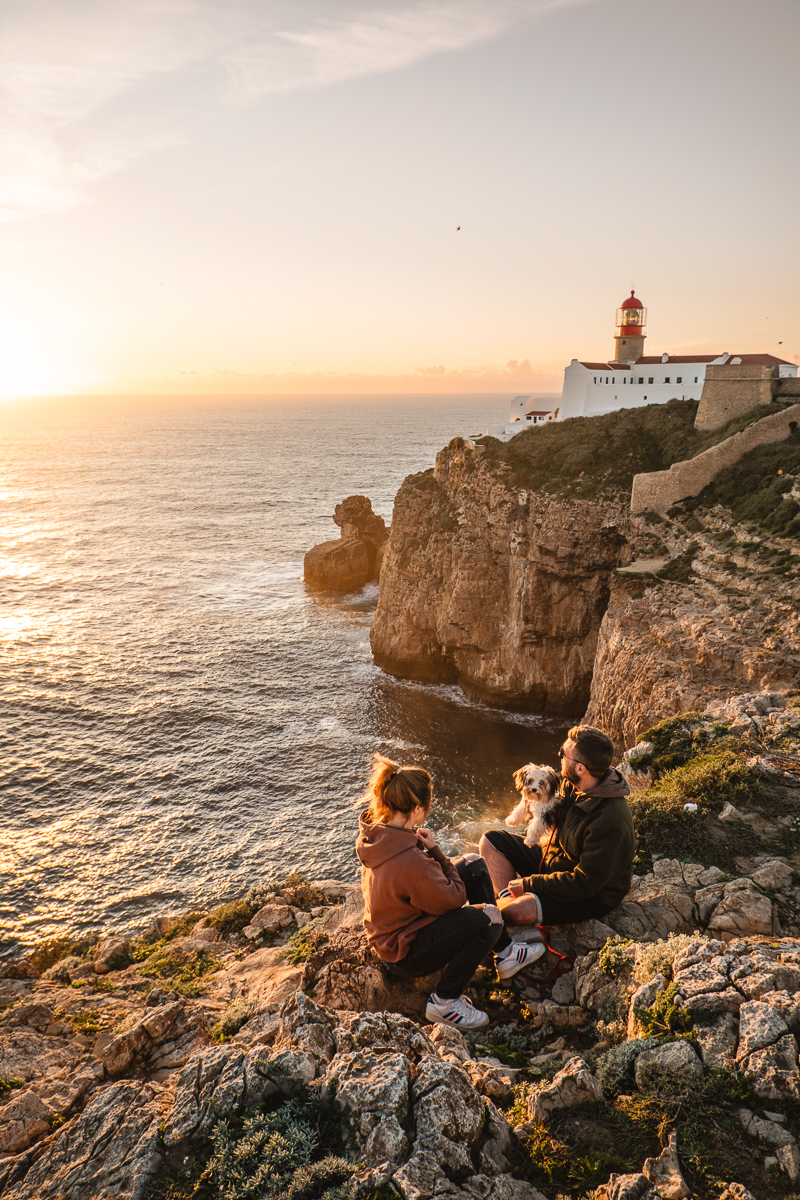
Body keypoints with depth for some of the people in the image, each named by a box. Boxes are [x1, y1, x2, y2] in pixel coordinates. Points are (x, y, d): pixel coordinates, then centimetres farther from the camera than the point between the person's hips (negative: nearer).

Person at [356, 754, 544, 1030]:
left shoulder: (375, 833, -8)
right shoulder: (409, 861, -38)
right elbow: (454, 898, -20)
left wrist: (428, 851, -5)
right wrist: (435, 851, -15)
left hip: (390, 929, 10)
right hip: (405, 955, -10)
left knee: (473, 865, 7)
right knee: (488, 917, -24)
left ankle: (505, 953, 20)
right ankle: (444, 1001, -5)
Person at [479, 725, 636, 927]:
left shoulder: (611, 822, -33)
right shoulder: (571, 785, -8)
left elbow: (585, 883, -28)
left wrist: (529, 883, -21)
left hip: (592, 897, -9)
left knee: (516, 912, -32)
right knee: (491, 841, 2)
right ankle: (509, 901, -11)